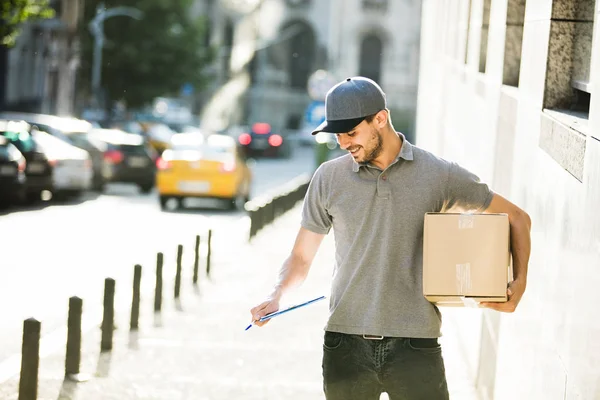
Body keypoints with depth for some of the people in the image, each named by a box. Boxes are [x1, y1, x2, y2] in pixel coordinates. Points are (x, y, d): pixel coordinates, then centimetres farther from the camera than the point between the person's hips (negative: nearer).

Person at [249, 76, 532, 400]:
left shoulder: (440, 175, 1)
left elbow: (516, 218, 9)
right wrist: (276, 296, -8)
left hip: (414, 345, -2)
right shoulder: (329, 178, 6)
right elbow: (301, 256, 11)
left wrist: (519, 283, -5)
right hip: (347, 343, 2)